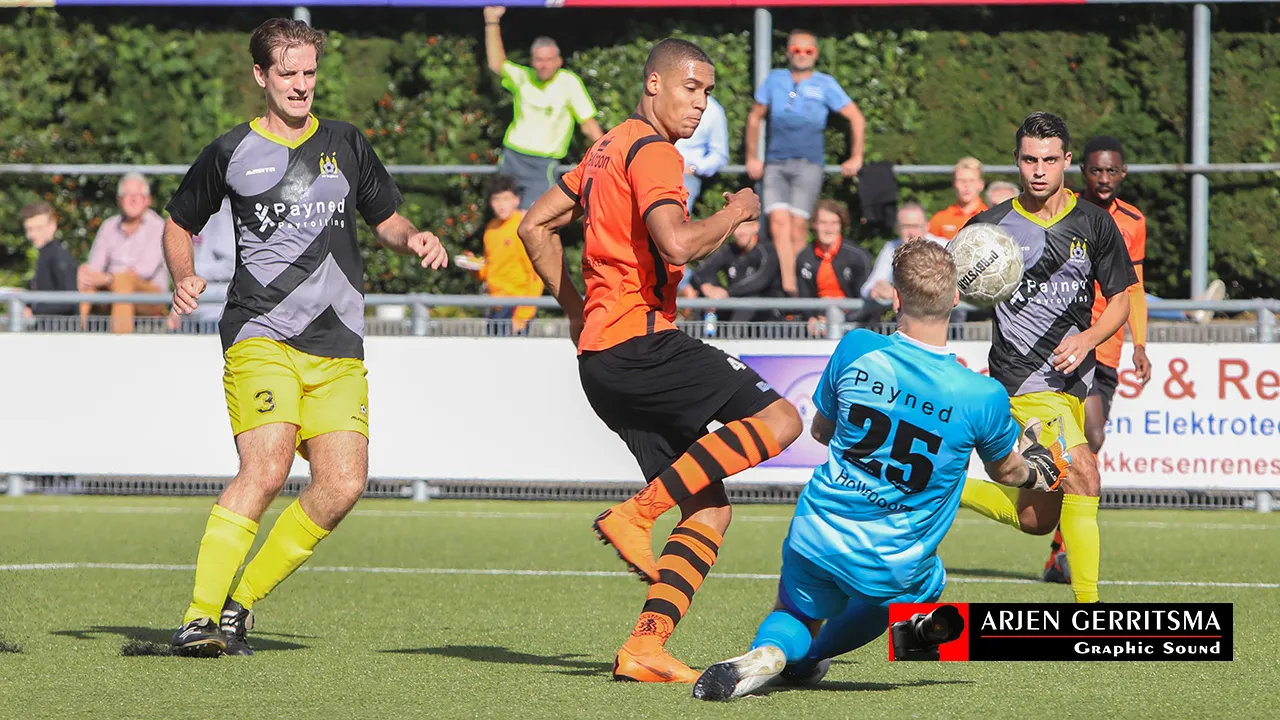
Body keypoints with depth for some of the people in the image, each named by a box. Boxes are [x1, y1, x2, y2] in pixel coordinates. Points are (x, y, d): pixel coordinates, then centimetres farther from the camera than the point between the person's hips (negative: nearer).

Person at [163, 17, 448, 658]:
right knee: (266, 467, -24)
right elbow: (180, 224, 19)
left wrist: (412, 239, 0)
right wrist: (183, 279, 0)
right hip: (260, 334, -4)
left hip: (338, 346, 4)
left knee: (342, 483, -10)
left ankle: (240, 606, 5)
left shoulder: (346, 145, 14)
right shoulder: (231, 153, 6)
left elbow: (386, 219, 23)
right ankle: (199, 618, -21)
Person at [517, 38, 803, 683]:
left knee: (709, 507, 6)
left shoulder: (607, 149, 22)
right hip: (639, 340, -10)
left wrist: (575, 308, 26)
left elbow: (534, 227, 26)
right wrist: (733, 214, -5)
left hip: (599, 357, 10)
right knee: (777, 418, -15)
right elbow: (676, 245, -22)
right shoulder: (652, 151, -8)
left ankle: (645, 649, -7)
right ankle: (635, 514, -16)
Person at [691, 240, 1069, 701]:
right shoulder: (984, 398, -15)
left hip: (816, 537, 0)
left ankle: (769, 652, -5)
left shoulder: (856, 350, -12)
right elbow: (1006, 471, 8)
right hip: (894, 567, 0)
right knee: (928, 585, 37)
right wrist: (1036, 473, 33)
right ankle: (807, 659, 32)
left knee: (794, 614, 31)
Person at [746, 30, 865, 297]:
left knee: (798, 226, -9)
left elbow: (856, 119, 11)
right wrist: (752, 157, 20)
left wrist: (856, 158, 10)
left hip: (808, 164, -2)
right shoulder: (775, 80, 13)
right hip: (775, 163, 2)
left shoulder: (825, 84, 6)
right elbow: (755, 117, 24)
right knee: (778, 223, -15)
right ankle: (788, 287, -22)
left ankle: (797, 287, -2)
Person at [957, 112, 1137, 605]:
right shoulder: (991, 225, -3)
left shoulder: (1094, 223, 3)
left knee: (1035, 520, 9)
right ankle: (1086, 606, -20)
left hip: (1074, 379, 5)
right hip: (1022, 379, -5)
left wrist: (1087, 339, -11)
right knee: (1082, 472, -24)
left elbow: (1120, 300, 8)